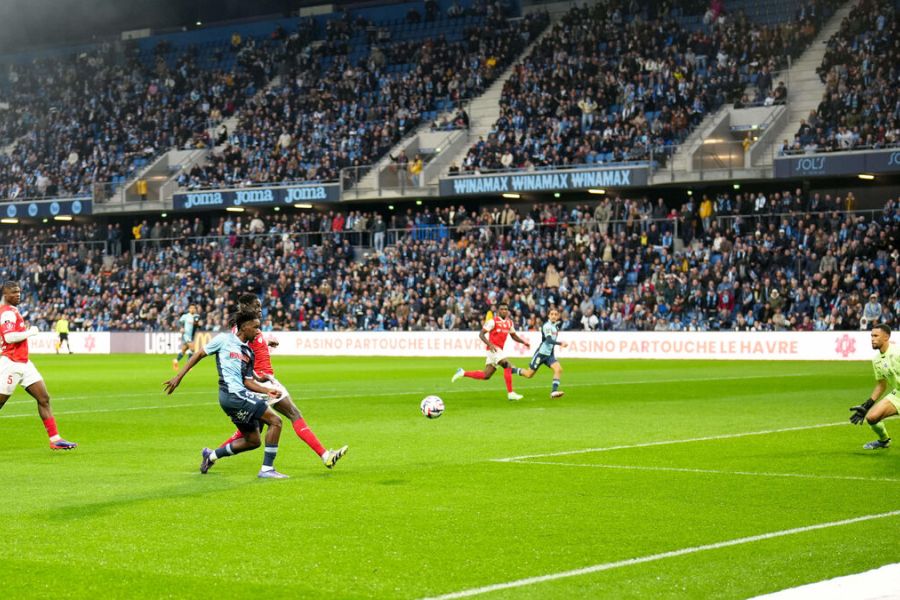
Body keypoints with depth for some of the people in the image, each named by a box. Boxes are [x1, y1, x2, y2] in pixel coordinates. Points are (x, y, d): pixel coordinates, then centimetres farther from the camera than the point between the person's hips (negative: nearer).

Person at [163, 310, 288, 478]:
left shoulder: (248, 353, 19)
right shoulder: (224, 339, -1)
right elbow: (199, 355, 5)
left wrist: (267, 391, 2)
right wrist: (179, 377, 2)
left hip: (240, 394, 9)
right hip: (233, 393, -9)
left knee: (253, 441, 14)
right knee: (275, 421, -13)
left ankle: (212, 455, 29)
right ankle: (267, 469, -12)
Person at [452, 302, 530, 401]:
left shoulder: (509, 322, 12)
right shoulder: (493, 321, -10)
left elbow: (514, 336, 25)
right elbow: (481, 334, -12)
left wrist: (523, 342, 9)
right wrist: (490, 344, -27)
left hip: (499, 350, 8)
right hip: (493, 349, -8)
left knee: (486, 376, 9)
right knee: (507, 366, -21)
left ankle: (463, 373, 22)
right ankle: (510, 393, -17)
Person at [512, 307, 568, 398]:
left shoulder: (556, 325, 9)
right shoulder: (547, 326, -18)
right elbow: (549, 340, -32)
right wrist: (560, 343, -44)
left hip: (550, 354, 7)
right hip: (541, 353, -7)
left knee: (558, 369, -18)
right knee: (529, 375, 0)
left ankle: (554, 391, -19)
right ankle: (511, 370, 25)